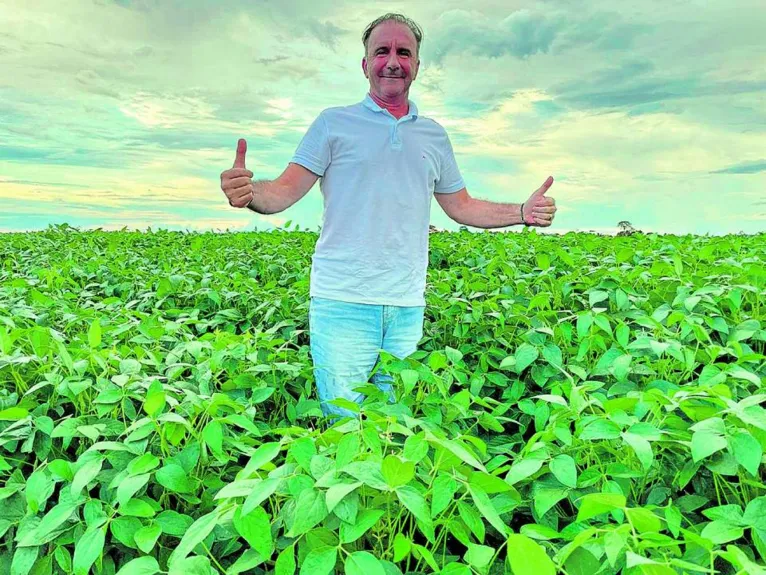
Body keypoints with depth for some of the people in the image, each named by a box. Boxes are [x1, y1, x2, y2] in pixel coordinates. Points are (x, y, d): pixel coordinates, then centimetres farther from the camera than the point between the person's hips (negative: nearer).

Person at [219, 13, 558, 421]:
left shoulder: (434, 135, 15)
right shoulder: (333, 123, 3)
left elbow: (462, 206, 21)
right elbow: (285, 192, -3)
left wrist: (524, 212, 8)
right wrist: (248, 193, -26)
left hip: (408, 307, 4)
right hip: (342, 301, -3)